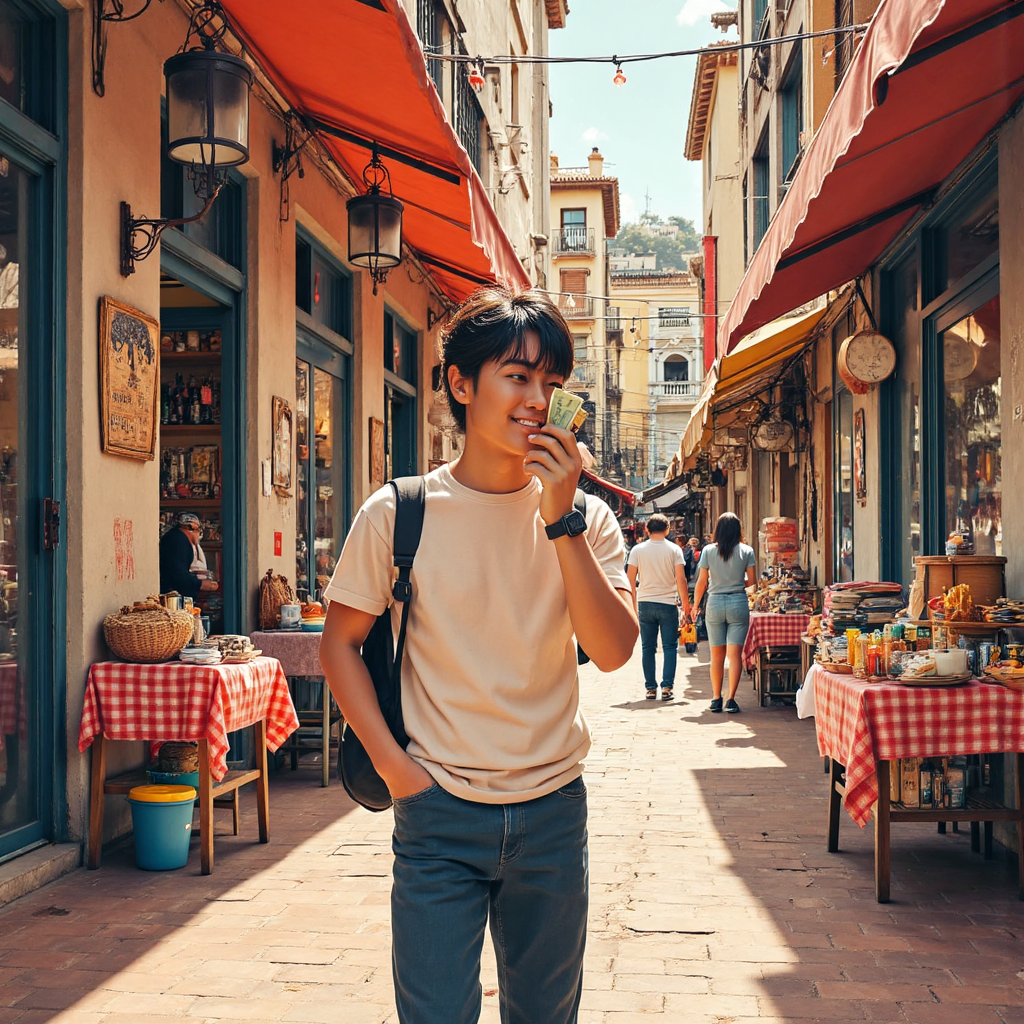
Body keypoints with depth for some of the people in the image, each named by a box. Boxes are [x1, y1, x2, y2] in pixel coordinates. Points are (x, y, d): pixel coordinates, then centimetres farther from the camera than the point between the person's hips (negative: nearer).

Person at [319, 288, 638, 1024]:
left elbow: (614, 651, -14)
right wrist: (393, 764, -8)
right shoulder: (399, 513, -7)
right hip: (440, 813, -2)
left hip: (553, 809, 3)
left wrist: (560, 517, -20)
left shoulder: (586, 519, -2)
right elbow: (340, 643, 1)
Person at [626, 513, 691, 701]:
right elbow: (680, 579, -5)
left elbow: (630, 579, 2)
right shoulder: (674, 549, -2)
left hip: (645, 603, 1)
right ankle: (667, 687, -4)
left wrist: (633, 604, 10)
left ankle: (651, 688, 9)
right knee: (670, 647, 5)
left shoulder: (637, 550, 2)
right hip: (668, 604, -1)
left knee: (648, 648, 8)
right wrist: (686, 603, 4)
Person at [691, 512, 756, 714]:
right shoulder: (746, 551, -1)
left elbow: (701, 582, 0)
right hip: (738, 603, -1)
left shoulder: (708, 550, -1)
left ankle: (716, 699, 14)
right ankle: (731, 700, -5)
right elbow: (751, 580, 1)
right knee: (735, 654, -1)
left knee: (717, 655, 9)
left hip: (715, 603, 1)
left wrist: (695, 606, 11)